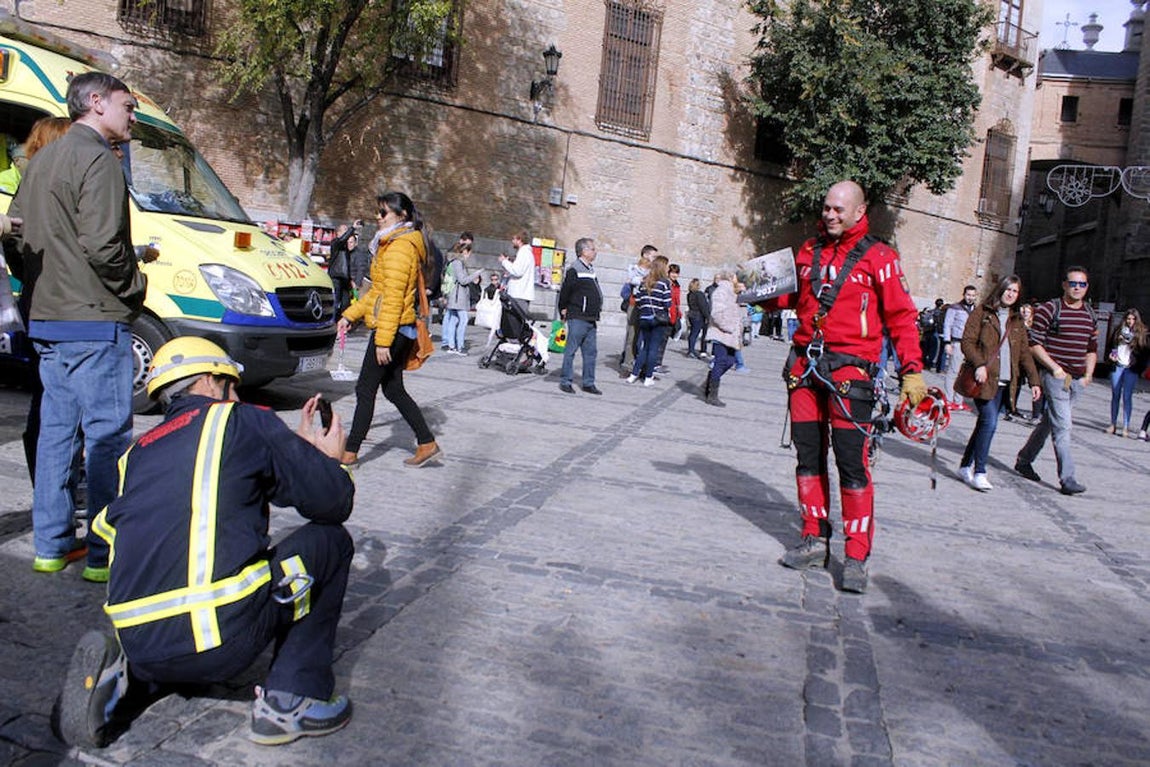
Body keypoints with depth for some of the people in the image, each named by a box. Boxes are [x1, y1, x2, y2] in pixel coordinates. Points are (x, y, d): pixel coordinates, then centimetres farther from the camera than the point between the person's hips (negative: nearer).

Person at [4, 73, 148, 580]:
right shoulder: (97, 159, -12)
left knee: (56, 430, 13)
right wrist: (134, 286, -7)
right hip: (95, 322, -9)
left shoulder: (41, 161, 17)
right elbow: (102, 244, -22)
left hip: (45, 321, 9)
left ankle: (51, 544, 21)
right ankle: (105, 554, 1)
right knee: (108, 436, -4)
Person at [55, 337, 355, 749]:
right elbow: (334, 503, 1)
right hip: (220, 637, -7)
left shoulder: (138, 453, 19)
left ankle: (119, 672, 11)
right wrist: (329, 458, 23)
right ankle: (291, 701, 6)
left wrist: (300, 448, 33)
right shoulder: (245, 421, 2)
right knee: (329, 541, 13)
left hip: (139, 647, 7)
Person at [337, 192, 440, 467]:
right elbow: (378, 290, 23)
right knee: (393, 389, 13)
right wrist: (350, 315, 20)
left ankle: (350, 452, 6)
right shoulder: (393, 245, 18)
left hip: (392, 329, -10)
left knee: (365, 389, -2)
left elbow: (393, 298, -21)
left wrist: (383, 340, -23)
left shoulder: (399, 248, -15)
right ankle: (427, 444, 16)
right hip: (401, 330, 10)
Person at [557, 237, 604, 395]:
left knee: (591, 352, 9)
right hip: (578, 318, -8)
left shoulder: (591, 269, 16)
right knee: (571, 350, -2)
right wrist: (563, 310, -4)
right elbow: (564, 291, -10)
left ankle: (588, 383, 14)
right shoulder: (574, 271, -12)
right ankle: (565, 381, 5)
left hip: (591, 319, 8)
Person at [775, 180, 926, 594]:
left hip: (849, 369, -5)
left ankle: (857, 556, 2)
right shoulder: (809, 251, 13)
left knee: (851, 462, -7)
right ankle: (815, 541, 21)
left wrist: (912, 370, -10)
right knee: (808, 454, 10)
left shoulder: (878, 257, -2)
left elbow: (901, 316, -3)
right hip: (805, 362, 6)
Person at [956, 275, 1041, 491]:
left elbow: (1024, 352, 18)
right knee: (989, 422, -16)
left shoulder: (1017, 321, 18)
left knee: (985, 424, 7)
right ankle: (979, 472, -10)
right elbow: (967, 341, -5)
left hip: (1006, 383, 6)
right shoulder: (981, 313, 2)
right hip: (985, 380, -5)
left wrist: (1034, 380, 10)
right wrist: (979, 364, -20)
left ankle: (966, 466, 19)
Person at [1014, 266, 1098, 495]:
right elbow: (1034, 343, -8)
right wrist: (1054, 367, -14)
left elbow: (1092, 348, 21)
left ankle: (1024, 461, 28)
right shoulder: (1049, 309, -6)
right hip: (1055, 376, -6)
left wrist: (1088, 373, 9)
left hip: (1078, 379, 6)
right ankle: (1067, 479, -9)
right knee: (1063, 426, -10)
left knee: (1049, 422, 14)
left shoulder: (1090, 314, 13)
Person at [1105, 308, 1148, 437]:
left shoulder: (1142, 333, 1)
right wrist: (1111, 355, -2)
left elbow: (1144, 352, 0)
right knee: (1115, 395, 8)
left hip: (1131, 368, -3)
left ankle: (1126, 427, -1)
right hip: (1117, 366, 3)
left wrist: (1141, 368, -10)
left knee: (1127, 397, -4)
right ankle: (1113, 425, 16)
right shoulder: (1118, 330, 8)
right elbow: (1110, 345, 14)